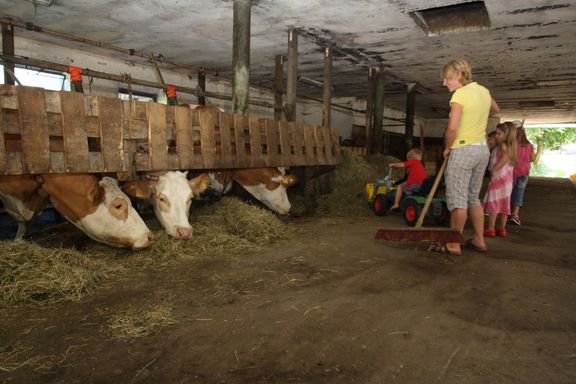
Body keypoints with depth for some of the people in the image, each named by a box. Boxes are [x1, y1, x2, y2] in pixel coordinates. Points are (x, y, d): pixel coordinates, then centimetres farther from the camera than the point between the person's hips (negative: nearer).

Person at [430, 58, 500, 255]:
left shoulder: (460, 95, -14)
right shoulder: (483, 91, 10)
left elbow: (452, 128, -22)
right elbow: (495, 110, 31)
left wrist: (447, 148, -6)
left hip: (463, 150, -8)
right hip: (483, 149, 8)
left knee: (457, 199, -2)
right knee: (473, 197, 17)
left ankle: (454, 245, 4)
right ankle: (479, 240, 23)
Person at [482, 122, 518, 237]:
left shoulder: (503, 146, -12)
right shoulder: (511, 146, 15)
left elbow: (505, 158, -27)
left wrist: (494, 169, -26)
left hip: (498, 177, -9)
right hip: (507, 178, 9)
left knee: (493, 202, -6)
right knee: (503, 203, 11)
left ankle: (491, 229, -6)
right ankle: (502, 229, 16)